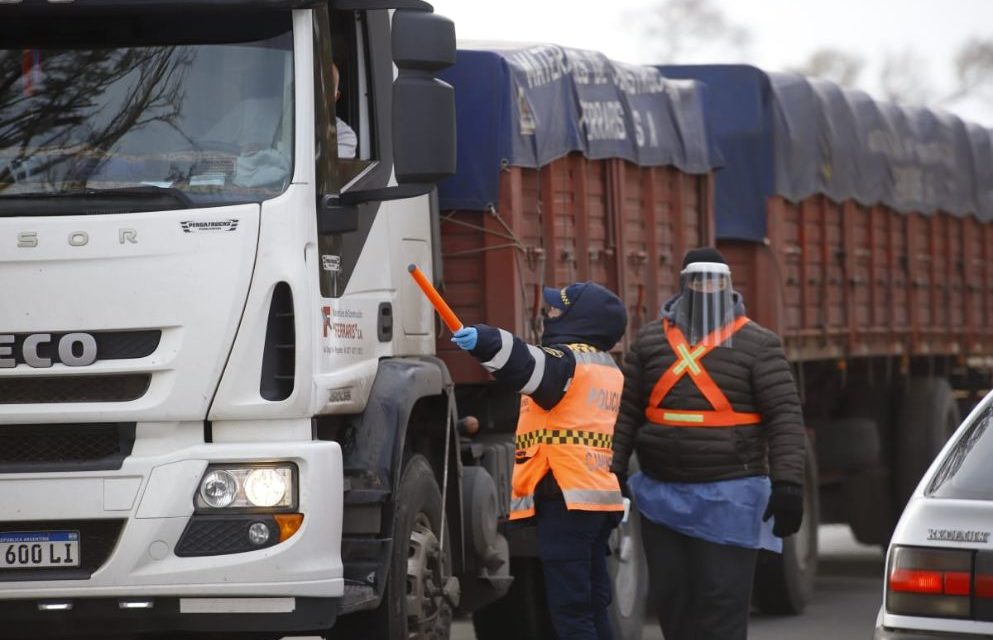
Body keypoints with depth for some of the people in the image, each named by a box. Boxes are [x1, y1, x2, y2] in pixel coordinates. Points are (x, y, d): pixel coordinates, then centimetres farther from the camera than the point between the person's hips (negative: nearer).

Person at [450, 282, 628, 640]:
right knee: (593, 608, 14)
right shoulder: (608, 369, 20)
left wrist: (487, 343, -45)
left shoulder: (566, 360, -9)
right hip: (603, 499, 9)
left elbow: (530, 368, -32)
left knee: (569, 611, -10)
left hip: (566, 500, -9)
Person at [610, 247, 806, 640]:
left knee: (722, 606, -7)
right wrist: (614, 470, 4)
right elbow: (626, 412, 12)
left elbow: (785, 416, -7)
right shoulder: (650, 341, 10)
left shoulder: (757, 345, -1)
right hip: (661, 497, 4)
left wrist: (788, 484, -15)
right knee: (671, 600, 8)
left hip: (729, 499, -4)